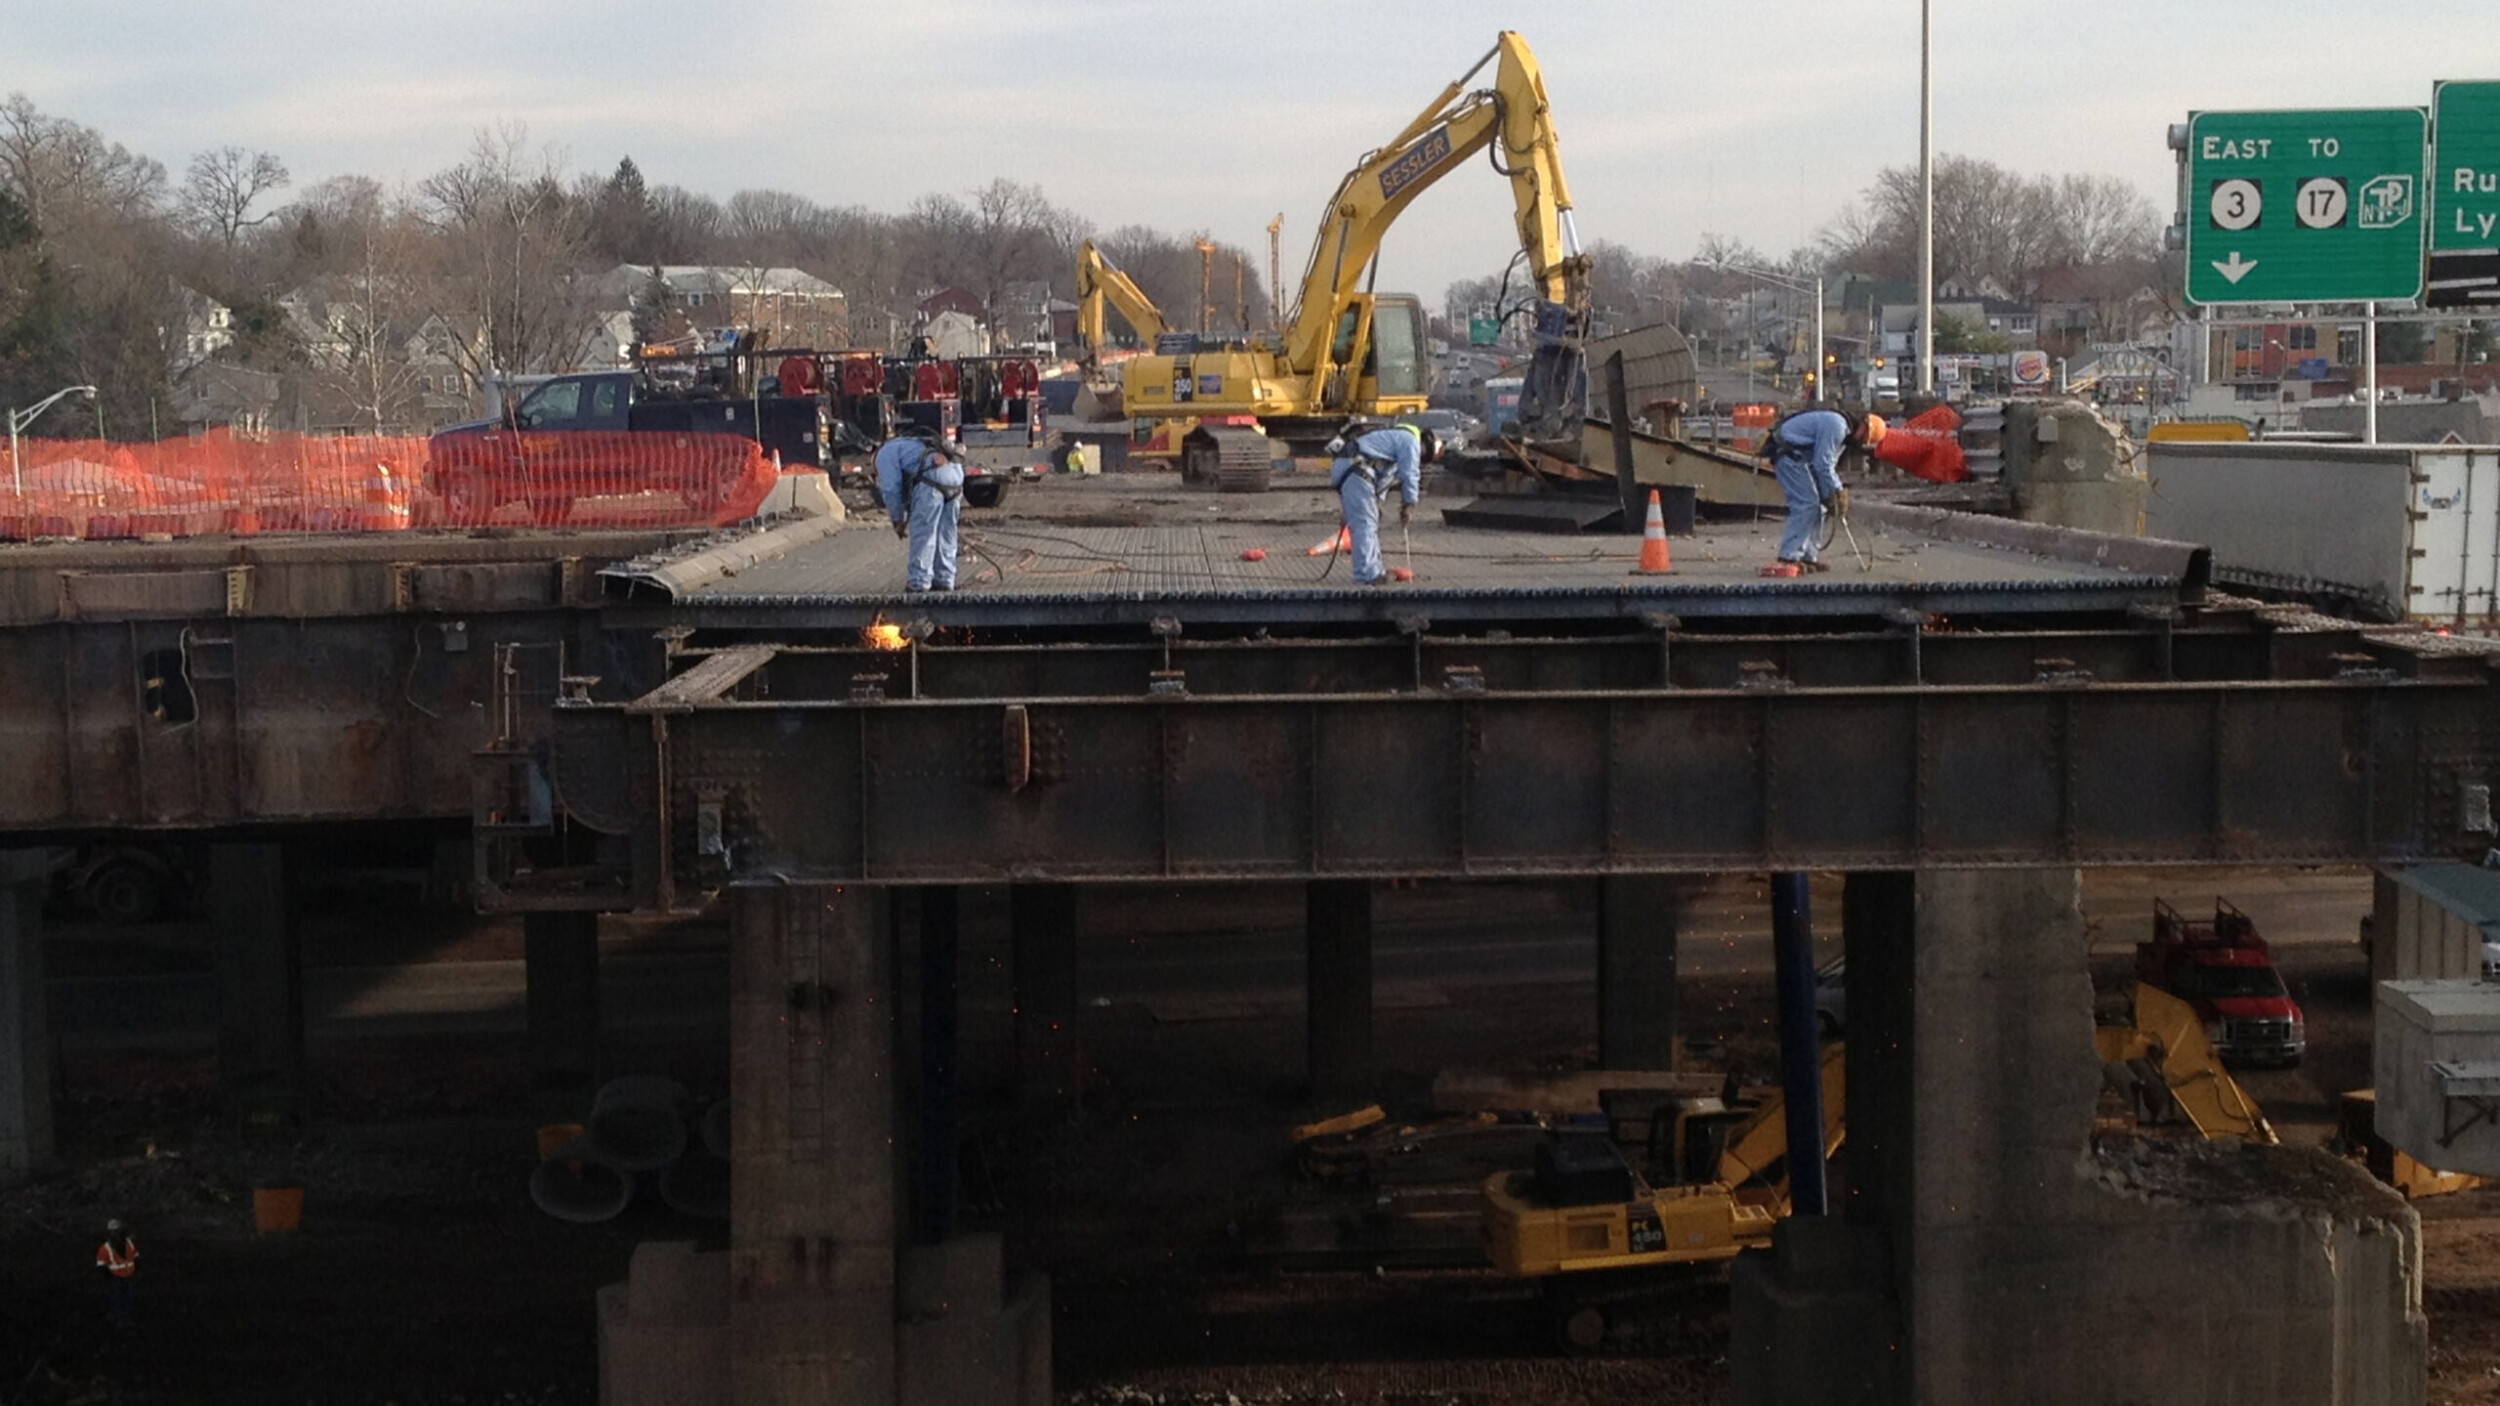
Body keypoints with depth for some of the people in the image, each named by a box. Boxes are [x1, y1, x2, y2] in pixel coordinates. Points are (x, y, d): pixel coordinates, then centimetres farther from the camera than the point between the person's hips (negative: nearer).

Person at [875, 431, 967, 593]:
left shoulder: (885, 453, 16)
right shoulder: (907, 446, 41)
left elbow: (891, 488, 4)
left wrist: (898, 521, 13)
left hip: (932, 476, -8)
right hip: (955, 473, 8)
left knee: (922, 532, -2)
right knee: (946, 533, 14)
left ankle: (919, 583, 0)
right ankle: (944, 581, 17)